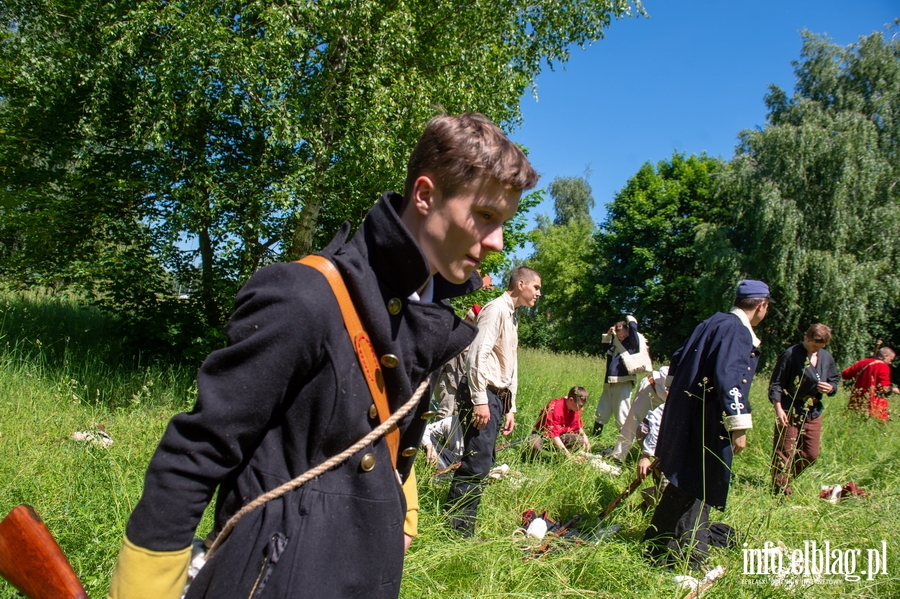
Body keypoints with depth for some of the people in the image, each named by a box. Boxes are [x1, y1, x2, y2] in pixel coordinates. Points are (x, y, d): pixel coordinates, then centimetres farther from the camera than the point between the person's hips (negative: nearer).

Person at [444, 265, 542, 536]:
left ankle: (462, 528, 15)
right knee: (477, 463, -10)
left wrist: (510, 408, 21)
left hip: (497, 397, 10)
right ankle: (458, 530, -3)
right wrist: (480, 400, -22)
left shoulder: (512, 317, 22)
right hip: (483, 394, -10)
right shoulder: (496, 308, -8)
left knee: (483, 462, 9)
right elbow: (477, 354, -19)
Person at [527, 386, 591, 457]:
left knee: (580, 440, -22)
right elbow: (553, 434, -33)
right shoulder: (555, 407, -29)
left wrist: (584, 436, -10)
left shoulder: (576, 408, -6)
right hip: (543, 434, -6)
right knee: (535, 446, -40)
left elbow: (578, 427, 13)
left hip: (561, 435, 6)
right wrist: (567, 454, -37)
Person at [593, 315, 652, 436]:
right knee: (601, 414, 15)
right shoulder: (616, 344, 17)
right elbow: (603, 348, 30)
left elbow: (633, 326, -13)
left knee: (622, 417, -6)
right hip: (609, 384, 7)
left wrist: (629, 319, 8)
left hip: (623, 384, -7)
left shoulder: (633, 343, -2)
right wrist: (608, 334, 17)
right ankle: (594, 438, 26)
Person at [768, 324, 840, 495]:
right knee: (784, 452, -2)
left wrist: (830, 388, -6)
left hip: (814, 413, 7)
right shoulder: (790, 354, -11)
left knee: (811, 454, 10)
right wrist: (779, 409, -20)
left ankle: (785, 479, 28)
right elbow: (776, 384, -11)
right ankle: (781, 489, 6)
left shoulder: (826, 358, 7)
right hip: (789, 412, -6)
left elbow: (835, 380, 19)